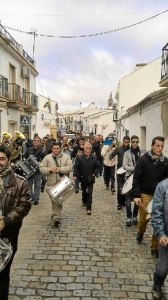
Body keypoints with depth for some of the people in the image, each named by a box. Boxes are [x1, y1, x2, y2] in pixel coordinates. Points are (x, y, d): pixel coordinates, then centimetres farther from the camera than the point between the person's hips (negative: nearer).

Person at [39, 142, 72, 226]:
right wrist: (49, 169, -14)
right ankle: (56, 214, 15)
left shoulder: (66, 157, 4)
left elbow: (69, 167, -4)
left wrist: (60, 169, -17)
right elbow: (41, 167, 3)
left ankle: (56, 216, 4)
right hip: (51, 182, 1)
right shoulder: (47, 157, 6)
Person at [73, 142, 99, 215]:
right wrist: (75, 175, -19)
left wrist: (95, 173, -4)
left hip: (90, 179, -1)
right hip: (83, 178, 1)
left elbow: (97, 166, 6)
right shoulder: (80, 157, -8)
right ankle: (84, 201, 48)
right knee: (84, 191, 21)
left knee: (89, 193, -5)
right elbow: (76, 167, -9)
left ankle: (88, 208, -2)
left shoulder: (94, 157, -4)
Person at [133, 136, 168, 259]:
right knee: (144, 218, 10)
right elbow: (136, 178, -7)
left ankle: (155, 247, 18)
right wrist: (136, 195, -13)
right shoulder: (143, 159, -7)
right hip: (145, 194, -2)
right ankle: (141, 232, 45)